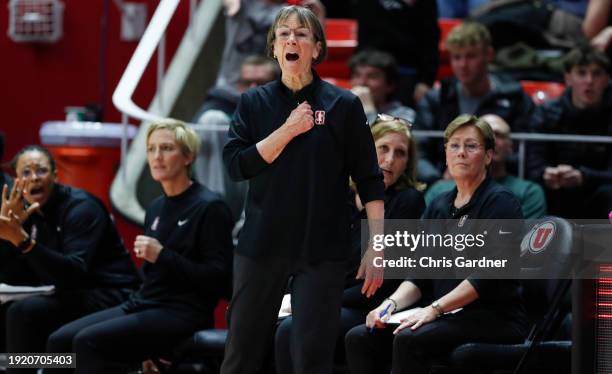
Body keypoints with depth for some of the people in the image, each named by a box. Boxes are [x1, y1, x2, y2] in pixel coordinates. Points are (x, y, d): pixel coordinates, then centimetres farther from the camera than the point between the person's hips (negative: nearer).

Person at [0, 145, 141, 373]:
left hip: (110, 297, -9)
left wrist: (22, 239, -38)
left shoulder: (81, 208, -15)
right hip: (71, 294, 9)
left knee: (23, 312, -25)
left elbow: (74, 273, -29)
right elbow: (21, 279, 0)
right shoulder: (29, 212, 7)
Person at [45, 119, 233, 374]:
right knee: (60, 341, -10)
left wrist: (162, 256, -18)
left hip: (183, 314, -8)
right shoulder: (157, 208, 18)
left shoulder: (210, 207, -7)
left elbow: (218, 276, -14)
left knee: (88, 342, -26)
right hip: (144, 305, 8)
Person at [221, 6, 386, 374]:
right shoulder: (254, 102, 5)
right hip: (262, 243, 2)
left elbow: (369, 181, -1)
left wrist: (377, 247, -7)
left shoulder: (344, 105, -1)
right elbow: (236, 164, -6)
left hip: (322, 247, -2)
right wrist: (288, 130, -14)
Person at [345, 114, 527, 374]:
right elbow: (419, 275, 15)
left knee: (410, 339, -33)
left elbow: (488, 275, -16)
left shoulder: (500, 202, -5)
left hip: (495, 320, -7)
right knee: (359, 338, -15)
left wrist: (434, 309, -24)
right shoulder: (439, 206, 17)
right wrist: (392, 303, -6)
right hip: (446, 318, 7)